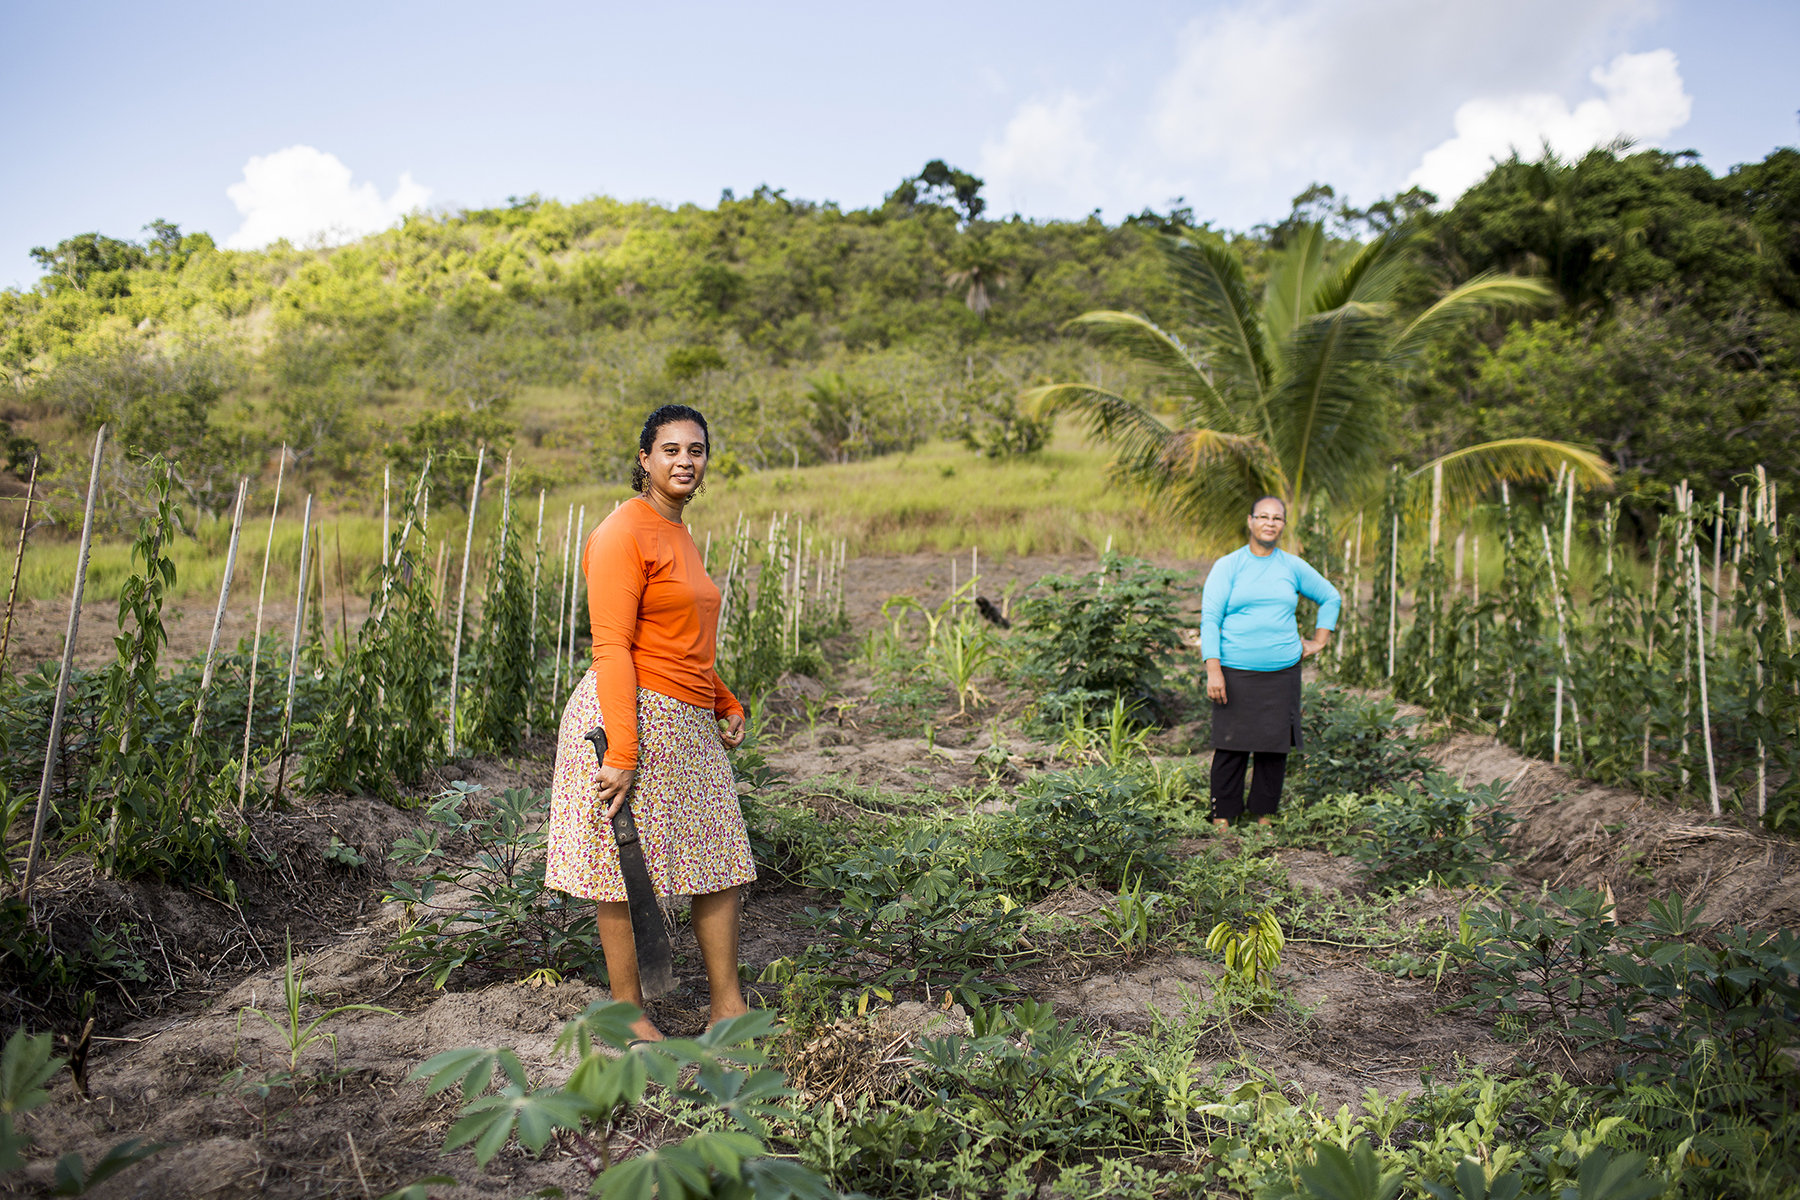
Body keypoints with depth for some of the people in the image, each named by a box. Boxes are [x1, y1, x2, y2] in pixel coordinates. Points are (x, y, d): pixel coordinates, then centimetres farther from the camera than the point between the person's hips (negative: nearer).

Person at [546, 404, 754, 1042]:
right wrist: (622, 753, -22)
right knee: (627, 869, 3)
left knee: (721, 857, 11)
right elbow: (612, 648, -17)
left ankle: (728, 1007, 22)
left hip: (688, 724, 9)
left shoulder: (679, 536, 17)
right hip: (631, 715, -9)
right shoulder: (625, 533, -11)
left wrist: (727, 705, 14)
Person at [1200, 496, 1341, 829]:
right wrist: (1213, 670, -13)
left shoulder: (1293, 567, 9)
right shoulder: (1227, 566, 1)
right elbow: (1210, 619, -4)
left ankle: (1264, 817, 17)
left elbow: (1331, 598, 24)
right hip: (1236, 673, -2)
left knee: (1275, 746, 4)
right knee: (1230, 747, -4)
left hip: (1282, 673, 3)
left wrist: (1319, 641, 15)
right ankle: (1222, 818, 8)